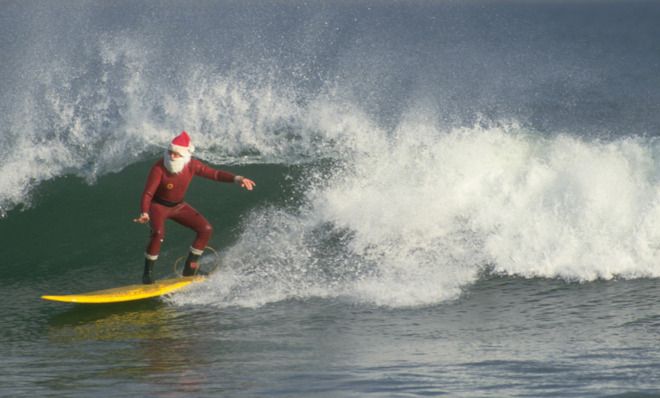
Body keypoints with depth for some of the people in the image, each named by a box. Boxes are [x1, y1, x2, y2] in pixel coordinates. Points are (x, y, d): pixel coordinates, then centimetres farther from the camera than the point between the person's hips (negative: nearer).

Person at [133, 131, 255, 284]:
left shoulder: (191, 165, -17)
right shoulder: (159, 169, -30)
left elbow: (215, 174, -10)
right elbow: (148, 194, -29)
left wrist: (236, 178, -25)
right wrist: (144, 213, -47)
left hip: (178, 206, 5)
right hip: (158, 206, -5)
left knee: (206, 229, -8)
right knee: (158, 233, -33)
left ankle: (189, 269, 6)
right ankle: (148, 273, -16)